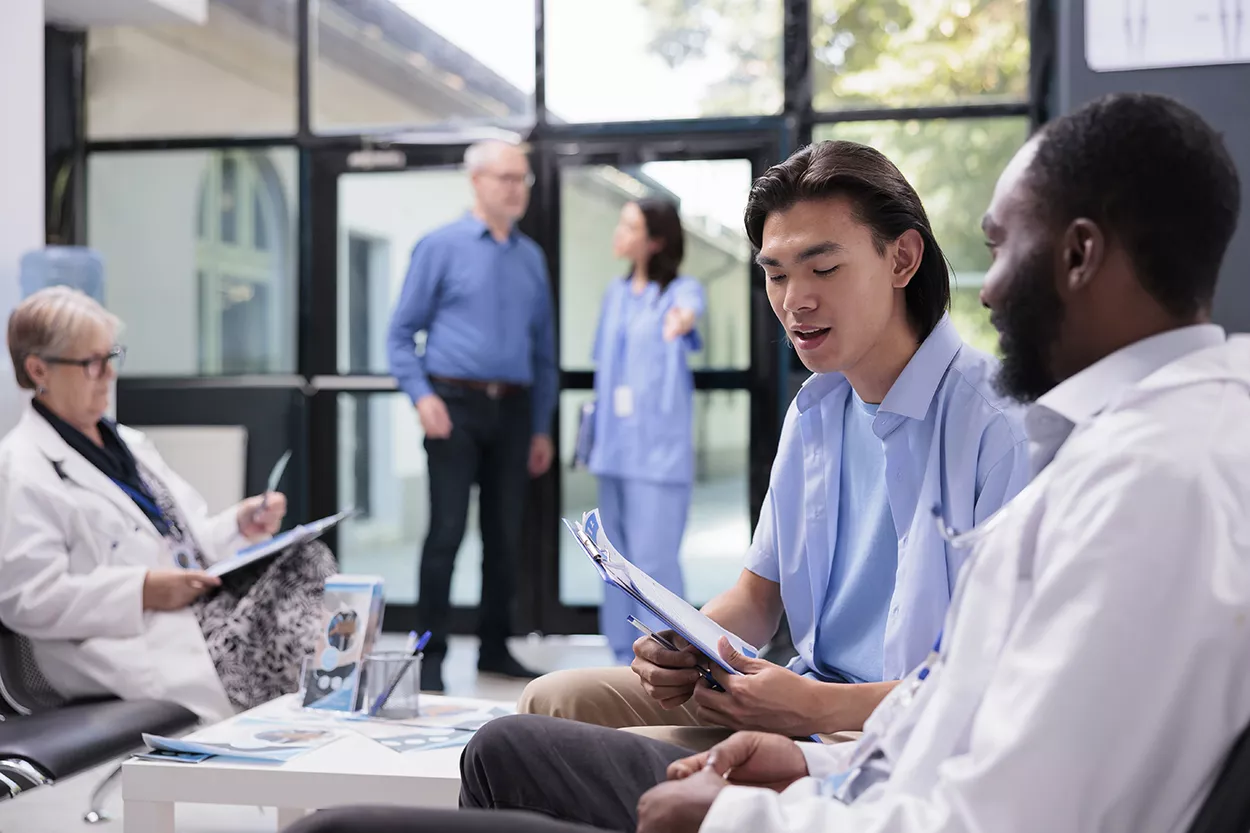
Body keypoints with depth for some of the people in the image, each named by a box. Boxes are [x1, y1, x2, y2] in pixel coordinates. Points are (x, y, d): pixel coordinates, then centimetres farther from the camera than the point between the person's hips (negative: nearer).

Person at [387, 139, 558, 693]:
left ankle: (495, 648, 20)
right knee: (447, 532, -6)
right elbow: (402, 331, 0)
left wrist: (541, 427, 13)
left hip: (512, 410, 5)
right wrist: (422, 395, -13)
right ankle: (430, 656, 3)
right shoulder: (441, 247, 1)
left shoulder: (531, 257, 14)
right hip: (455, 405, -5)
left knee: (506, 535, 8)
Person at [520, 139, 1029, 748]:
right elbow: (760, 590, 18)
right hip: (806, 701, 8)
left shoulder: (1000, 423, -16)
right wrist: (685, 646, -6)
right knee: (553, 702, -3)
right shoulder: (815, 411, 13)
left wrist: (818, 706, -27)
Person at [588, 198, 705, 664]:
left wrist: (683, 317, -56)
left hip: (659, 447, -7)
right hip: (615, 446, 7)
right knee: (618, 560, 12)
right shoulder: (616, 293, 14)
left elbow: (688, 307, -32)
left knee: (654, 558, -9)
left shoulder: (680, 290, -6)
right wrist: (597, 433, 14)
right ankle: (626, 657, 22)